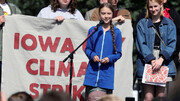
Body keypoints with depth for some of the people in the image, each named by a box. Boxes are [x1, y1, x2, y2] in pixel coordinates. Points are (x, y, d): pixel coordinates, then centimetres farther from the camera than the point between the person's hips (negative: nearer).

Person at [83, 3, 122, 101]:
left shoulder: (116, 32, 3)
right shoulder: (93, 30, 6)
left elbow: (118, 53, 6)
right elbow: (87, 49, 11)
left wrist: (109, 58, -12)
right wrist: (92, 55, -10)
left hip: (107, 71, -1)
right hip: (92, 70, 1)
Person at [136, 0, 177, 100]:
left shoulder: (169, 24, 12)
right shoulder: (142, 24, 10)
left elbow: (172, 44, 2)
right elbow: (141, 44, 0)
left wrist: (161, 59, -13)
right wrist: (152, 60, -14)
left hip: (165, 61, 1)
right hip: (147, 61, -1)